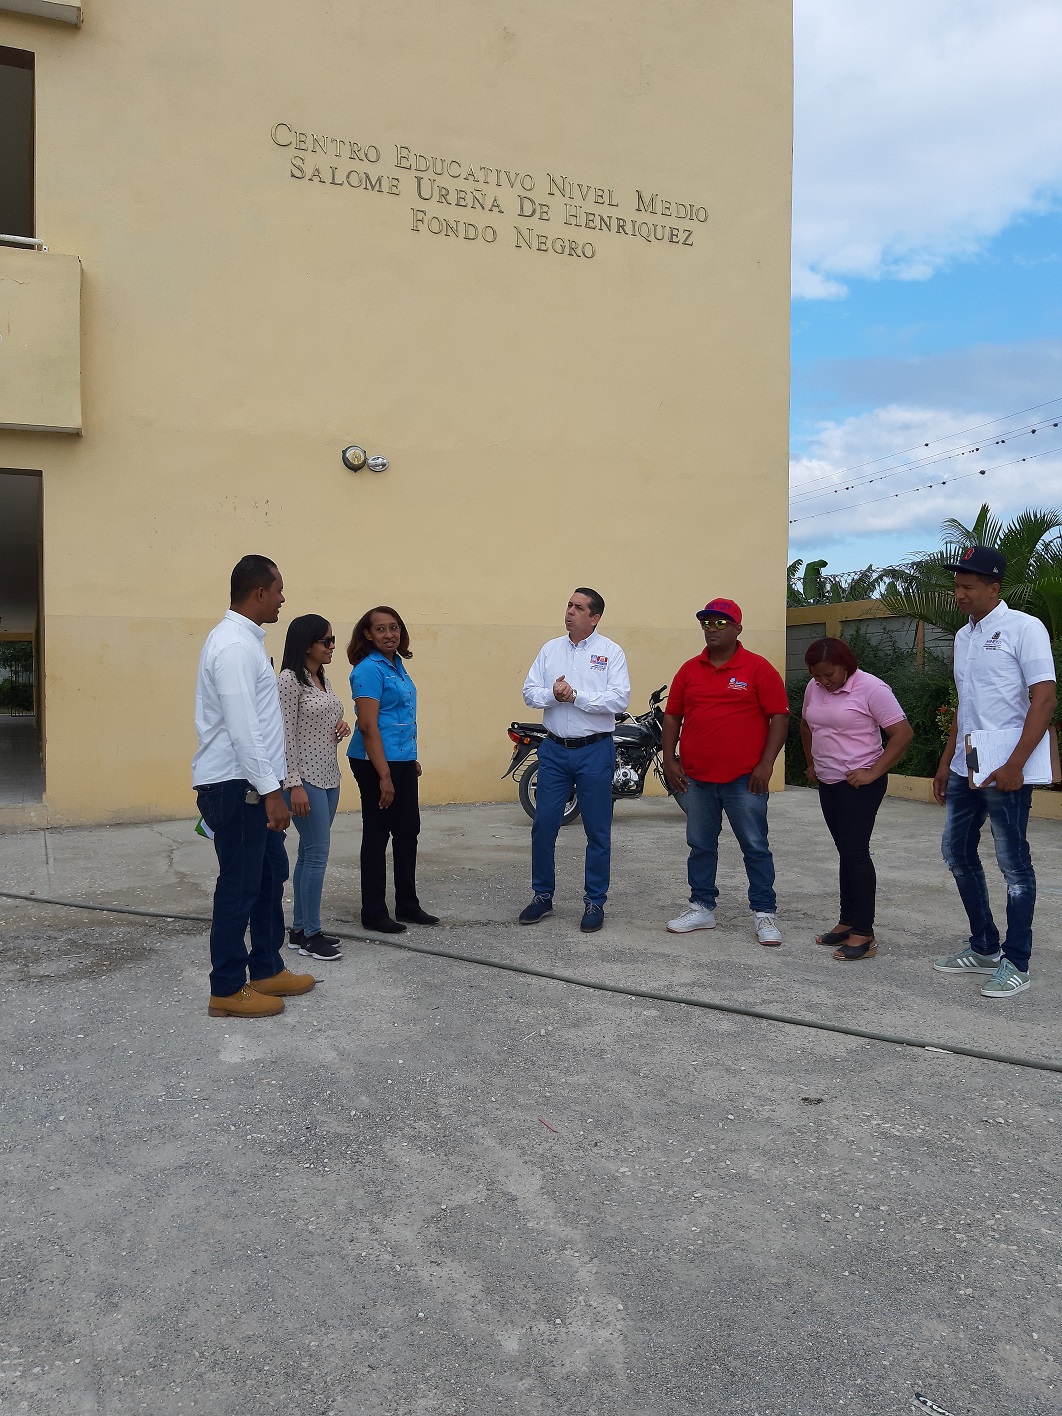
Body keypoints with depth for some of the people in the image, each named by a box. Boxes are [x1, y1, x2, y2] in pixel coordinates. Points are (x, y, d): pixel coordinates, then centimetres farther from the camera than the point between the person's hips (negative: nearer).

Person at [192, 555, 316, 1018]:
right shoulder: (234, 646, -18)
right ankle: (227, 990, 14)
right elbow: (242, 728, -25)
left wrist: (270, 784, 20)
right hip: (237, 787, -10)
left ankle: (267, 970, 31)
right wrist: (271, 791, -24)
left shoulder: (244, 639, 14)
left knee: (271, 876, 18)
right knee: (239, 886, 0)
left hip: (250, 785, 10)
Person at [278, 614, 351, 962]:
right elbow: (285, 735, -16)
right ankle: (311, 935, 3)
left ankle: (299, 928, 19)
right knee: (317, 854, -7)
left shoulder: (323, 680, 13)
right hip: (305, 778, -8)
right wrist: (294, 785, -20)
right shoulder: (290, 679, -12)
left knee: (309, 853, 12)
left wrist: (340, 731, 1)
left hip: (328, 777, 9)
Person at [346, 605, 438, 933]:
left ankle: (407, 905, 29)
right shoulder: (369, 669, -15)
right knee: (377, 835, 2)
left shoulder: (397, 665, 11)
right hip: (377, 762, -9)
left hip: (403, 761, 9)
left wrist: (413, 759, 21)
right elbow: (368, 726, -21)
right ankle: (373, 914, 14)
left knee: (408, 831, 16)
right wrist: (384, 776, -23)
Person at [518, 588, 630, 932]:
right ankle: (543, 896, 21)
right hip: (554, 749, 4)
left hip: (595, 751, -3)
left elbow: (619, 699, -14)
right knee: (543, 826, 6)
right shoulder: (550, 649, 9)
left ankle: (595, 902, 17)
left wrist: (576, 696, -18)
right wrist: (552, 694, -16)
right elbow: (529, 692, 3)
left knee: (598, 832, 5)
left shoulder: (611, 652, -3)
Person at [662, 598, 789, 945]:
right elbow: (672, 717, 12)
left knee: (755, 847, 3)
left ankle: (765, 913, 12)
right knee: (700, 846, 13)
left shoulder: (758, 668, -4)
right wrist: (669, 760, 3)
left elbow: (779, 716, -6)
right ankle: (702, 908, 25)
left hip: (744, 779, -4)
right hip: (695, 778, 4)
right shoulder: (689, 670, 9)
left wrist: (766, 763, -12)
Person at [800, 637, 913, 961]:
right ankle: (848, 922, 20)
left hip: (860, 784, -7)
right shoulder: (814, 689, 5)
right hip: (828, 783, 7)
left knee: (855, 852, -9)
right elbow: (806, 726, 24)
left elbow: (903, 734, -16)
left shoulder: (871, 688, -15)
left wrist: (873, 773, -18)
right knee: (846, 852, 12)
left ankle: (864, 934, -4)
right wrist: (812, 764, 19)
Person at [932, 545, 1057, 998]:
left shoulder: (1023, 628, -8)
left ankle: (1015, 964, 11)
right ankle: (984, 948, 27)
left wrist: (1014, 765, -20)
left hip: (1005, 771, -8)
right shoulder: (963, 636, 14)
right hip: (965, 769, 8)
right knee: (957, 853, 13)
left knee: (1013, 865, 0)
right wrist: (946, 762, 16)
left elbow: (1044, 699, -14)